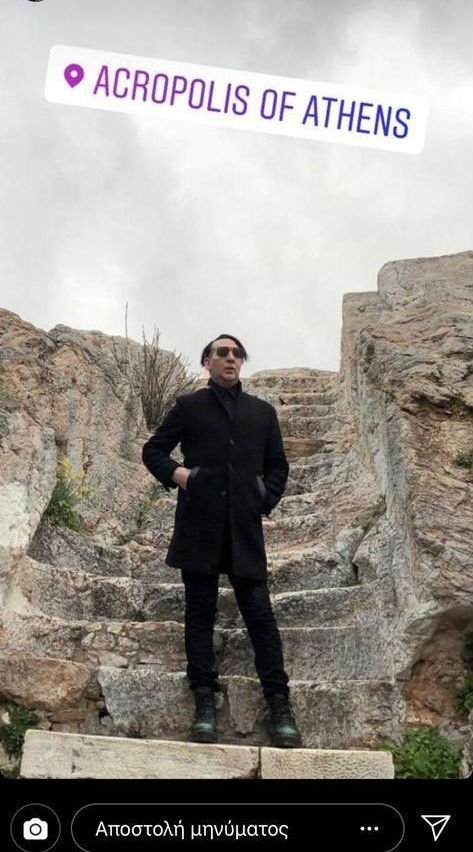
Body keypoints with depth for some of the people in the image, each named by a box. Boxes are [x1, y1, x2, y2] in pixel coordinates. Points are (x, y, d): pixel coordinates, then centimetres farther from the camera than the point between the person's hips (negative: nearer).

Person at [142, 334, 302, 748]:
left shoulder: (262, 411, 17)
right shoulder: (189, 406, 11)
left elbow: (278, 465, 20)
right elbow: (153, 450, 14)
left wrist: (267, 500, 5)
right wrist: (174, 472, -6)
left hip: (245, 526, 1)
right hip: (199, 524, -1)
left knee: (259, 611, -2)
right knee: (200, 612, 3)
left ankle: (279, 703, 3)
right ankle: (205, 701, 9)